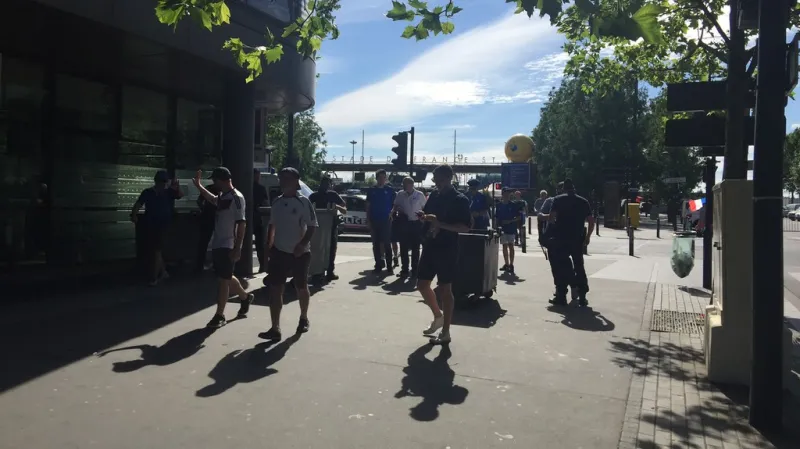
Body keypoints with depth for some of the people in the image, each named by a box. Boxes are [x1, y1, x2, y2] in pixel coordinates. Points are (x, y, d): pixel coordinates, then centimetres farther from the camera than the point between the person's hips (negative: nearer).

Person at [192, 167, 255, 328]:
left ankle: (219, 315, 6)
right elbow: (212, 199, 38)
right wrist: (198, 185, 37)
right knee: (226, 278, 19)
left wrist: (237, 248, -24)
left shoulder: (236, 197, -16)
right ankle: (245, 297, 39)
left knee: (223, 280, -3)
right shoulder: (222, 196, 12)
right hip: (217, 244, 9)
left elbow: (241, 223, -21)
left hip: (228, 246, -9)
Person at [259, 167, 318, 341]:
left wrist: (302, 244, -22)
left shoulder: (304, 202, -11)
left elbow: (312, 226, -12)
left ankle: (304, 319, 36)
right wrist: (268, 246, 10)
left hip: (299, 253, -4)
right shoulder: (277, 202, 6)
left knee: (301, 288, 12)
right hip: (279, 252, 5)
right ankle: (275, 328, -2)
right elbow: (272, 226, 15)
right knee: (275, 289, -4)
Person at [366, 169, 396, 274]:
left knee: (387, 244, -3)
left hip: (386, 220, -2)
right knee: (376, 244, 5)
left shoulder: (390, 190, 3)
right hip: (374, 221, 2)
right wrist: (368, 220, 2)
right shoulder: (371, 190, 7)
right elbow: (368, 206, 9)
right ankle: (378, 265, 12)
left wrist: (391, 214, -8)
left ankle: (389, 266, 1)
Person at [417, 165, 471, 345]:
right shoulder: (434, 195, 10)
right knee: (422, 284, 11)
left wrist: (440, 223, -25)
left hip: (447, 249, -7)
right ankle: (438, 316, 33)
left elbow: (466, 227, -16)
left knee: (445, 289, 0)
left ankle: (445, 332, 11)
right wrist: (423, 216, -4)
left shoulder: (460, 199, -10)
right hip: (430, 246, 7)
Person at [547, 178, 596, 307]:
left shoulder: (559, 200, -2)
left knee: (560, 266, 5)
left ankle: (561, 297, 5)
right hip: (578, 239, 3)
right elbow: (591, 221, 6)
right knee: (579, 266, 12)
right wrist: (588, 236, 14)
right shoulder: (583, 201, 9)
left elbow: (551, 217, -12)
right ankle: (582, 297, 11)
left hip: (561, 238, -3)